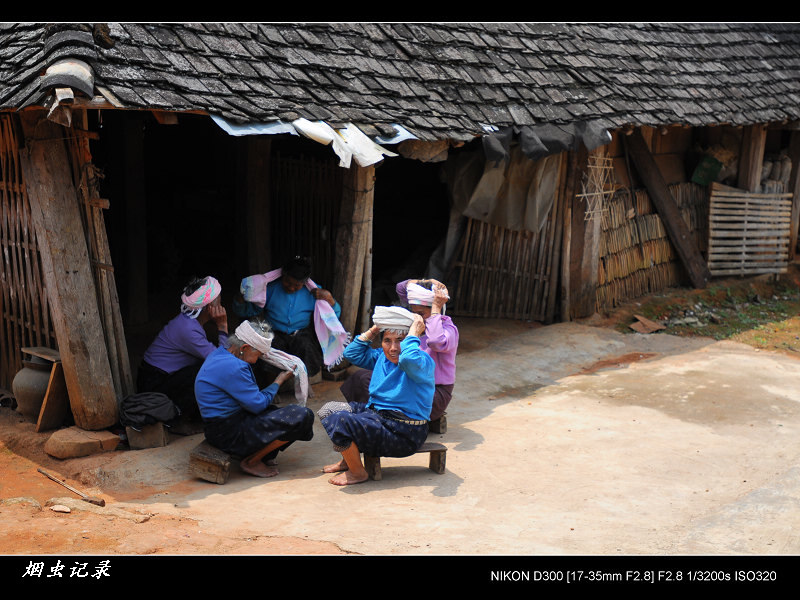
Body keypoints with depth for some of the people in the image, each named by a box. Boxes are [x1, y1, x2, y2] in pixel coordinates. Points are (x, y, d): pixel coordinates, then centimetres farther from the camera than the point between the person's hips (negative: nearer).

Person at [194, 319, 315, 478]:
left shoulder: (219, 354, 8)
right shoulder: (232, 367, -24)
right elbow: (258, 404, -17)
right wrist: (278, 381, -4)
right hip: (229, 434, -11)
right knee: (301, 416, -15)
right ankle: (252, 462, -5)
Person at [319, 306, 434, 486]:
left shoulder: (424, 362, -17)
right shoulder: (381, 356, 9)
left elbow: (408, 359, -42)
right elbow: (352, 353, 18)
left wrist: (413, 333, -26)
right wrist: (373, 330, 9)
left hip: (404, 434, -10)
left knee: (339, 421, -22)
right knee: (329, 410, 12)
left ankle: (358, 472, -1)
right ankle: (349, 459, 24)